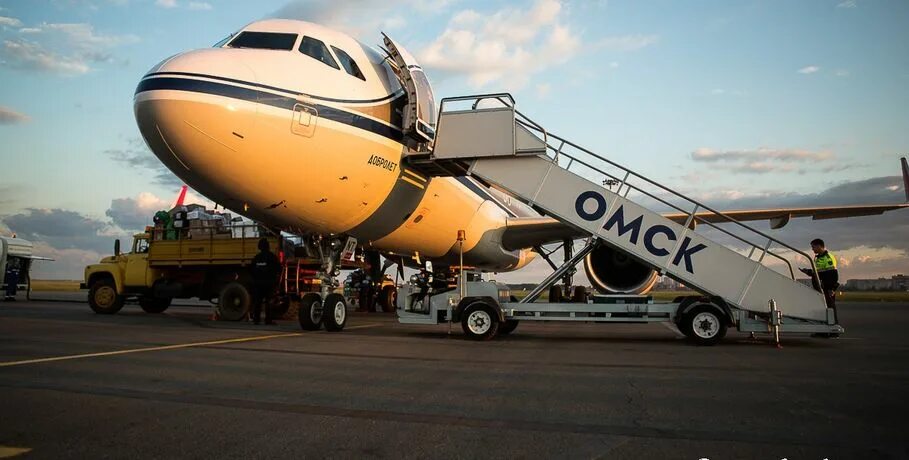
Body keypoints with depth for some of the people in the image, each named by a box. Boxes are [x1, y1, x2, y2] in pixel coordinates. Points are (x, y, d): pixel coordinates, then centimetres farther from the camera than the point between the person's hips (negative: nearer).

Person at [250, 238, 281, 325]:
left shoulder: (256, 258, 7)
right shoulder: (272, 257, -8)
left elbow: (252, 271, 11)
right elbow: (279, 269, -6)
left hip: (257, 282, 4)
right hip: (269, 282, -4)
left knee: (257, 301, 8)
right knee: (269, 301, -2)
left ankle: (256, 319, 8)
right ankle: (268, 320, -5)